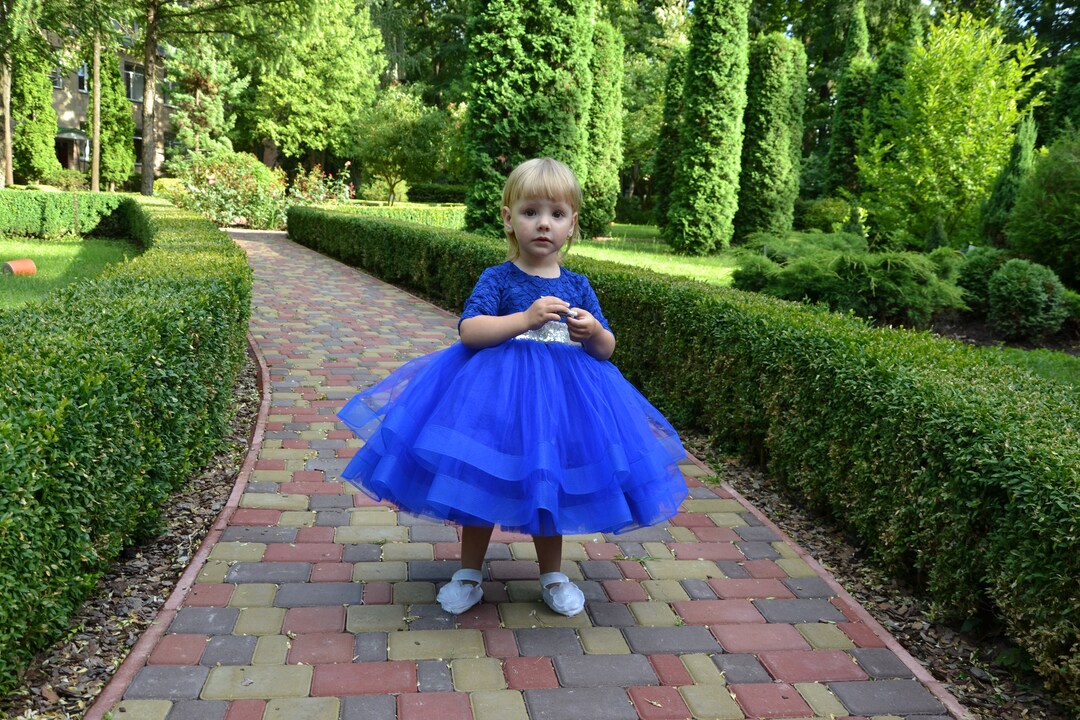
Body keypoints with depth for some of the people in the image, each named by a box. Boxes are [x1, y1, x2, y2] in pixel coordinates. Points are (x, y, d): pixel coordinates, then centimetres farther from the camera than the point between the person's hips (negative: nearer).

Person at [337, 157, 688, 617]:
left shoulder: (578, 286, 4)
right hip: (495, 394, -2)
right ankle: (469, 573, 28)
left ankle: (552, 574, 34)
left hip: (562, 397, 3)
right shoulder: (498, 279, -6)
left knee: (551, 486, 15)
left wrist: (594, 332, -17)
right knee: (481, 481, 9)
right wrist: (525, 318, -27)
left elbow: (606, 349, 6)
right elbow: (469, 331, -19)